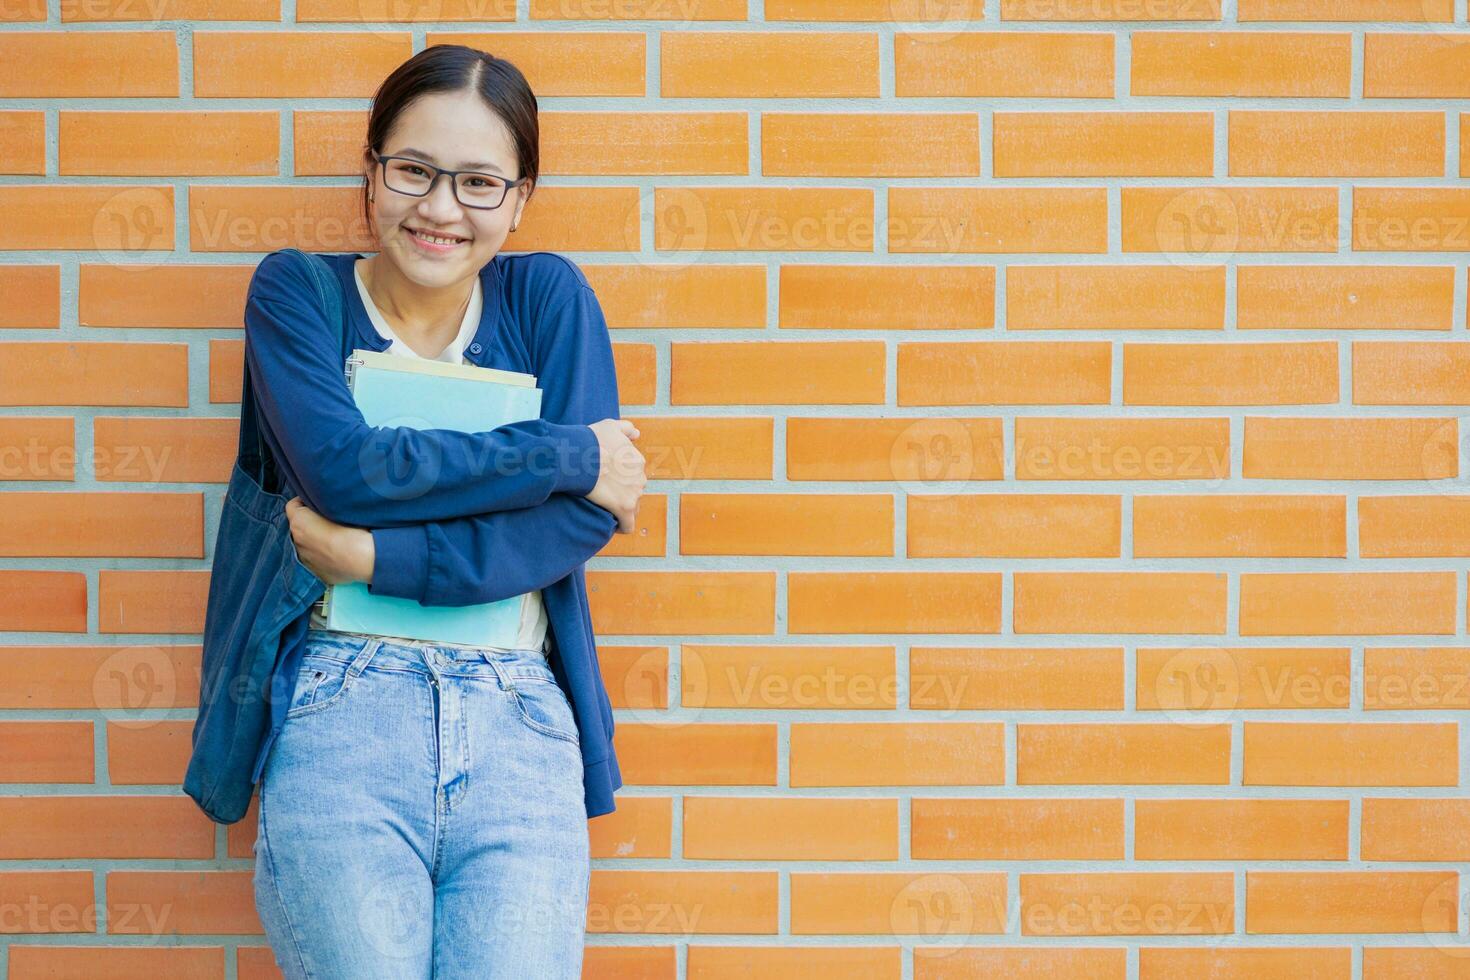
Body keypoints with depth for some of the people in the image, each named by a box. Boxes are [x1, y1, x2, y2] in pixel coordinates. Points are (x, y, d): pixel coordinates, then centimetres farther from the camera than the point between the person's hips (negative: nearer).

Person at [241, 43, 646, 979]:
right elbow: (343, 466, -10)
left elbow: (586, 515, -2)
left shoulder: (548, 296, 11)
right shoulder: (298, 292, 8)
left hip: (519, 722, 1)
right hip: (343, 703, -1)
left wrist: (378, 555, -9)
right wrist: (568, 454, -7)